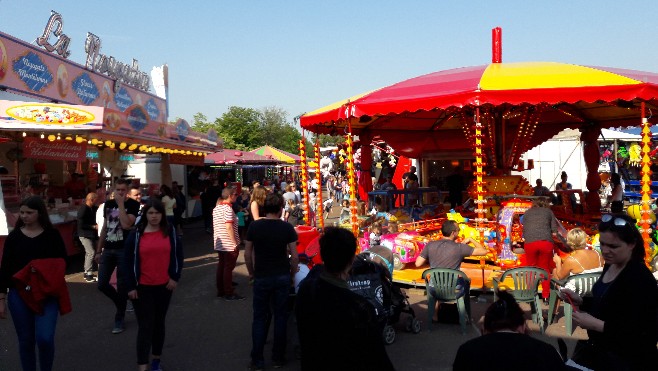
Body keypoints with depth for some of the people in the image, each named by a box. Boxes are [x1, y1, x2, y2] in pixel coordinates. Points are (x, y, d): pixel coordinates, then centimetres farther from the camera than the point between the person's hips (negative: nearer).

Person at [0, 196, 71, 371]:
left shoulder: (52, 234, -2)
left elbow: (62, 263, 2)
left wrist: (46, 272, -18)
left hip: (47, 294, -2)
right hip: (19, 294, 2)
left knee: (45, 338, -12)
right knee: (25, 340, 9)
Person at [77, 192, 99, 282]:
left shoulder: (93, 208, 7)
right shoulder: (83, 209, -17)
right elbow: (81, 225, -21)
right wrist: (94, 227, -18)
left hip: (91, 234, 9)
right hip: (85, 235, -9)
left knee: (89, 253, 14)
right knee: (91, 252, -14)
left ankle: (86, 273, 23)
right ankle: (89, 274, -10)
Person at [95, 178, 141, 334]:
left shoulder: (133, 204, -7)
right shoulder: (108, 204, 9)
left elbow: (126, 224, -23)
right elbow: (104, 228, 15)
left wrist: (121, 204, -19)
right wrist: (98, 250, 15)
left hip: (124, 250, -5)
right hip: (108, 250, 5)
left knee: (122, 285, 2)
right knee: (102, 284, 3)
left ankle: (119, 319, 16)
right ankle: (122, 303, 30)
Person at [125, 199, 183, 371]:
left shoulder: (170, 231, 0)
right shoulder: (136, 234, -6)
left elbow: (177, 255, 4)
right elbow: (129, 261, -4)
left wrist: (175, 277, -3)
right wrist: (131, 286, -7)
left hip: (164, 285, 2)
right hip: (142, 287, -2)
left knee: (159, 323, 15)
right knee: (145, 326, -2)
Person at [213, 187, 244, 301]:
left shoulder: (216, 208, 11)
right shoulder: (228, 208, -17)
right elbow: (229, 227, -23)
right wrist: (235, 243, -19)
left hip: (219, 243, 9)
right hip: (229, 244, -9)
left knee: (221, 266, 14)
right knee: (228, 268, -2)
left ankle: (220, 291, 22)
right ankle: (229, 293, 5)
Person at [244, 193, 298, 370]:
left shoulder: (254, 226, -5)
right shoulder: (287, 228, -8)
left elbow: (247, 254, -1)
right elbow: (294, 256, -7)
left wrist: (251, 273, 13)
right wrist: (292, 274, 8)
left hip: (261, 277, 1)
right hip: (282, 277, 0)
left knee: (260, 317, 11)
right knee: (280, 316, 11)